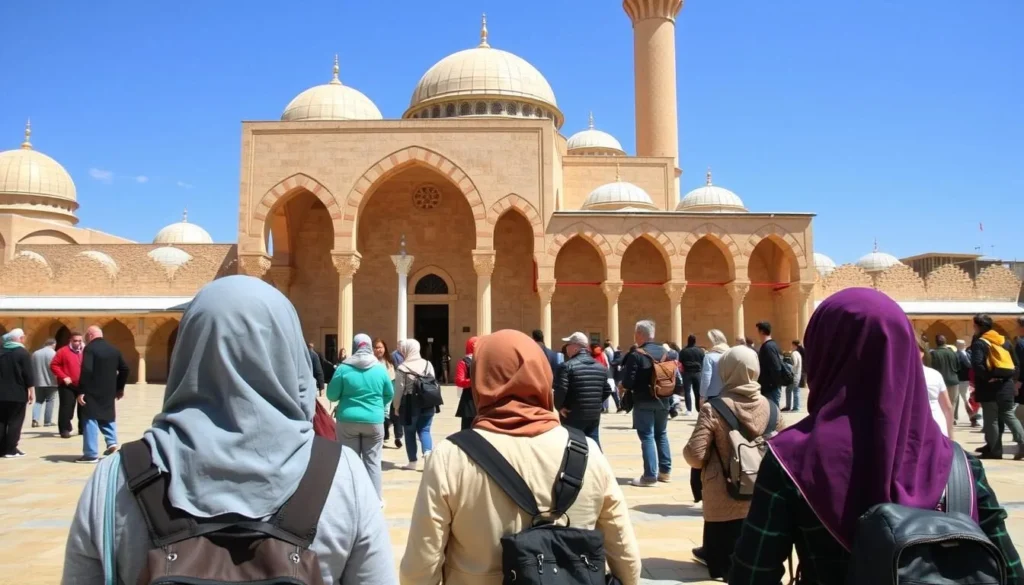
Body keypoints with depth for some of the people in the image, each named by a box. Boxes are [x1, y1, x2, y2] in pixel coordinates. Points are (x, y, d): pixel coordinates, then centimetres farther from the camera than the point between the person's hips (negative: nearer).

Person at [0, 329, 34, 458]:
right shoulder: (22, 352, -8)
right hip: (18, 394, -6)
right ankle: (10, 449, -3)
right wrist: (31, 391, -8)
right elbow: (28, 374, -13)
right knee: (15, 421, -1)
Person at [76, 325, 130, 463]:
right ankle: (112, 442, 8)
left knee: (90, 420, -1)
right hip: (109, 392, 6)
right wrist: (120, 388, 20)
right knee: (107, 416, 22)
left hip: (92, 392, -6)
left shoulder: (89, 348, -9)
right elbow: (124, 369, 12)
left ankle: (91, 454, -1)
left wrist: (81, 391, -18)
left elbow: (86, 370, -20)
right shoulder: (114, 349, 11)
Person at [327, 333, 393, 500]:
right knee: (372, 461, 8)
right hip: (374, 421, 1)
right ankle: (375, 498, 11)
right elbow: (389, 394, 9)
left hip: (348, 420, -1)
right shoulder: (380, 368, -1)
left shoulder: (343, 368, -6)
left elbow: (331, 395, 0)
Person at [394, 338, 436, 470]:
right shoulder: (428, 364, 3)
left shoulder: (402, 368, -11)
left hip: (410, 404, -4)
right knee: (424, 430, 11)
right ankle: (427, 452, -15)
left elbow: (399, 389, -9)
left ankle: (413, 461, 13)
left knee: (410, 432, 9)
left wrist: (397, 406, 3)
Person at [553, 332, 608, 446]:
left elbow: (560, 389, -23)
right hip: (594, 415, 6)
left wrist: (559, 406, -9)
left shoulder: (567, 366, -12)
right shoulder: (601, 367, 11)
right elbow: (606, 390, 13)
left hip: (573, 415, -6)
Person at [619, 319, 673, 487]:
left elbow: (627, 383, -17)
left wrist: (624, 385, 4)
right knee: (661, 435, 18)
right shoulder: (665, 352, 5)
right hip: (663, 401, 6)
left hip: (644, 402, -6)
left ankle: (650, 476, -4)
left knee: (647, 437, -2)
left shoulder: (636, 355, -16)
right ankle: (665, 471, 24)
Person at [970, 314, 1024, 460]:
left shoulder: (979, 343, -9)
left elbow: (977, 364, -24)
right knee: (1008, 415, 15)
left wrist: (988, 377, -14)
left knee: (991, 419, 2)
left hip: (990, 387, -6)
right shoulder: (1004, 341, 13)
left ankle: (995, 451, 6)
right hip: (1007, 385, 6)